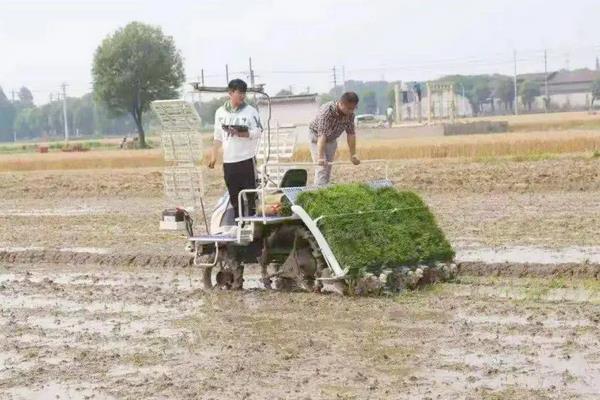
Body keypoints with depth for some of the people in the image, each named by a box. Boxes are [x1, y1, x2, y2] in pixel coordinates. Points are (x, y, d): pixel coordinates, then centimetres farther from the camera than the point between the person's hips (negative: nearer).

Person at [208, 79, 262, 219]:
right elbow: (218, 136, 13)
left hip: (247, 159, -3)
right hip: (228, 160, 3)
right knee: (234, 195, 7)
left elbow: (258, 132, -8)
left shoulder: (250, 111, -2)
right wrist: (213, 156, 7)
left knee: (251, 193, -2)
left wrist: (240, 134, -19)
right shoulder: (220, 112, 9)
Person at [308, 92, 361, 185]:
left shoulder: (350, 114, -18)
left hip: (332, 139, 6)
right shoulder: (327, 111, -37)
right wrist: (320, 157, -50)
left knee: (328, 167, 7)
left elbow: (351, 133, -11)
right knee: (322, 167, -18)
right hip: (317, 136, -6)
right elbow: (322, 134, -43)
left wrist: (353, 155, -13)